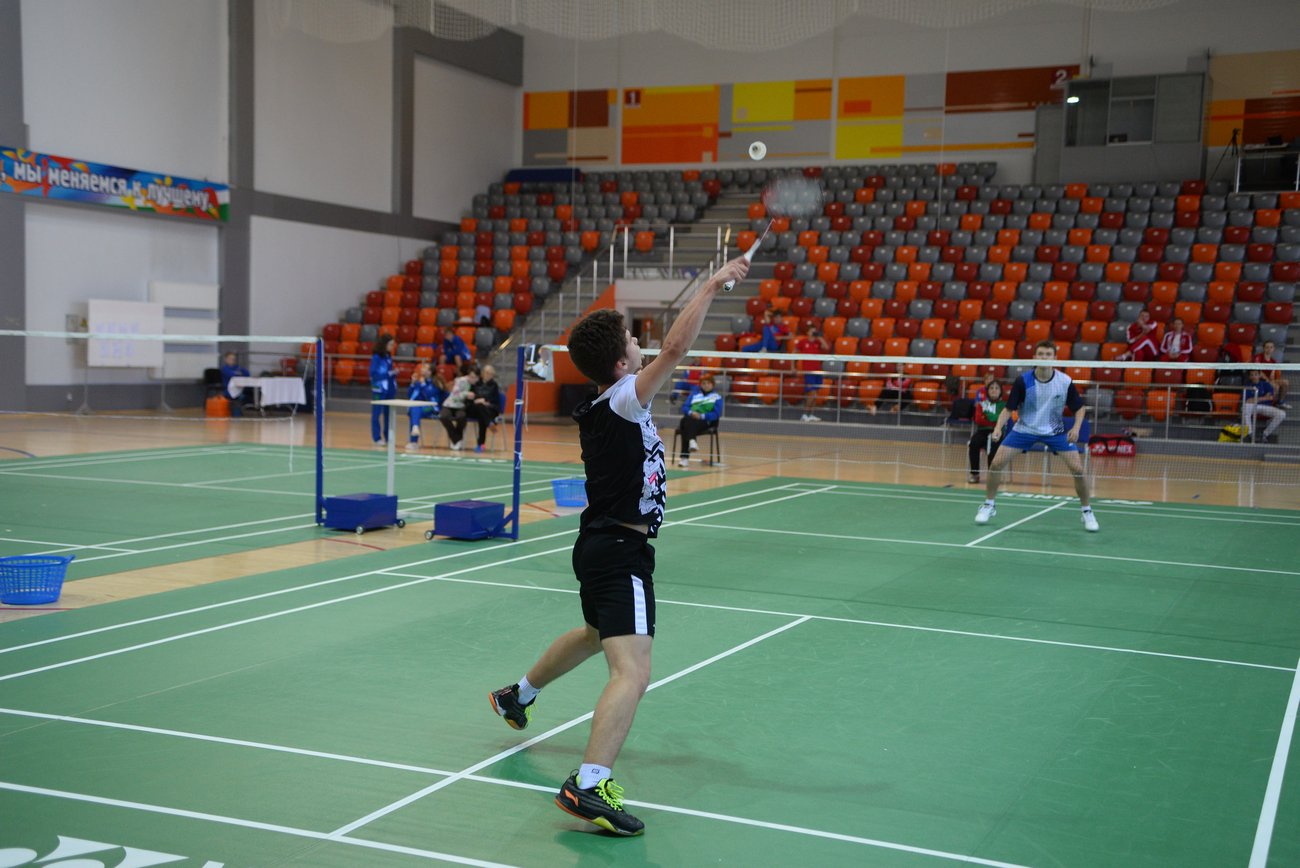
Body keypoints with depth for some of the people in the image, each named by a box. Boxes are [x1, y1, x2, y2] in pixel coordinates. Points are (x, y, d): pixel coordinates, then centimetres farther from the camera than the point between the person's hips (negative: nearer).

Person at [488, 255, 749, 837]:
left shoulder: (596, 409, 7)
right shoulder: (622, 403, -18)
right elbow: (675, 348, -29)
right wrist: (712, 285, -21)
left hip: (599, 543, 10)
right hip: (621, 552, -10)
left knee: (596, 634, 36)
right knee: (632, 672, -19)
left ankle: (517, 696, 56)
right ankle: (589, 785, -29)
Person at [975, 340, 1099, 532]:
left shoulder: (1065, 381, -15)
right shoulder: (1023, 381, -18)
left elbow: (1080, 407, -1)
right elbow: (1009, 408, -11)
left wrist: (1076, 427, -19)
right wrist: (998, 427, -29)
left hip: (1055, 431, 0)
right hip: (1025, 428, 0)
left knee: (1078, 469, -11)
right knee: (996, 463, -9)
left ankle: (1087, 512, 10)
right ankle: (989, 505, 13)